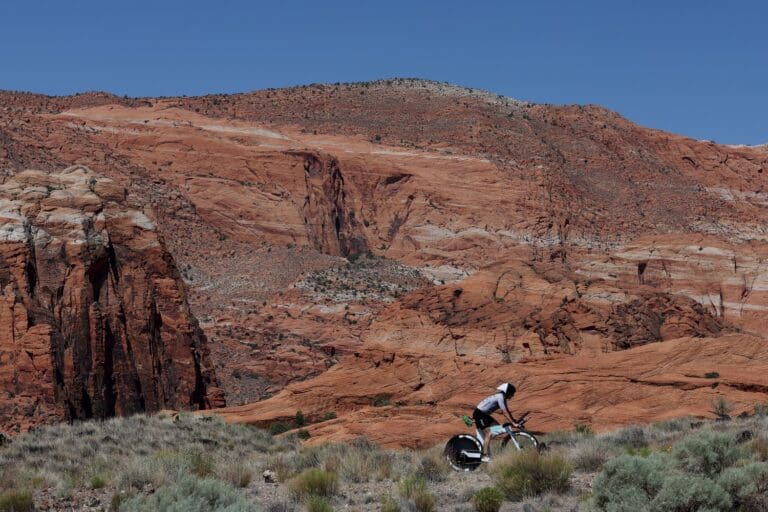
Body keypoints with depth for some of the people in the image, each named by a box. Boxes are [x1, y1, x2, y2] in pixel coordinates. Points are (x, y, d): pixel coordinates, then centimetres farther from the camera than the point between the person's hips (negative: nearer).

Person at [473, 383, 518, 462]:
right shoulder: (500, 397, -20)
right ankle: (485, 456, -16)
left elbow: (507, 411, 17)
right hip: (479, 414, -10)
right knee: (488, 434, -15)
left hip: (484, 414, 10)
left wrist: (514, 421, 12)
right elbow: (505, 412, -24)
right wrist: (513, 423, -23)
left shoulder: (502, 397, 10)